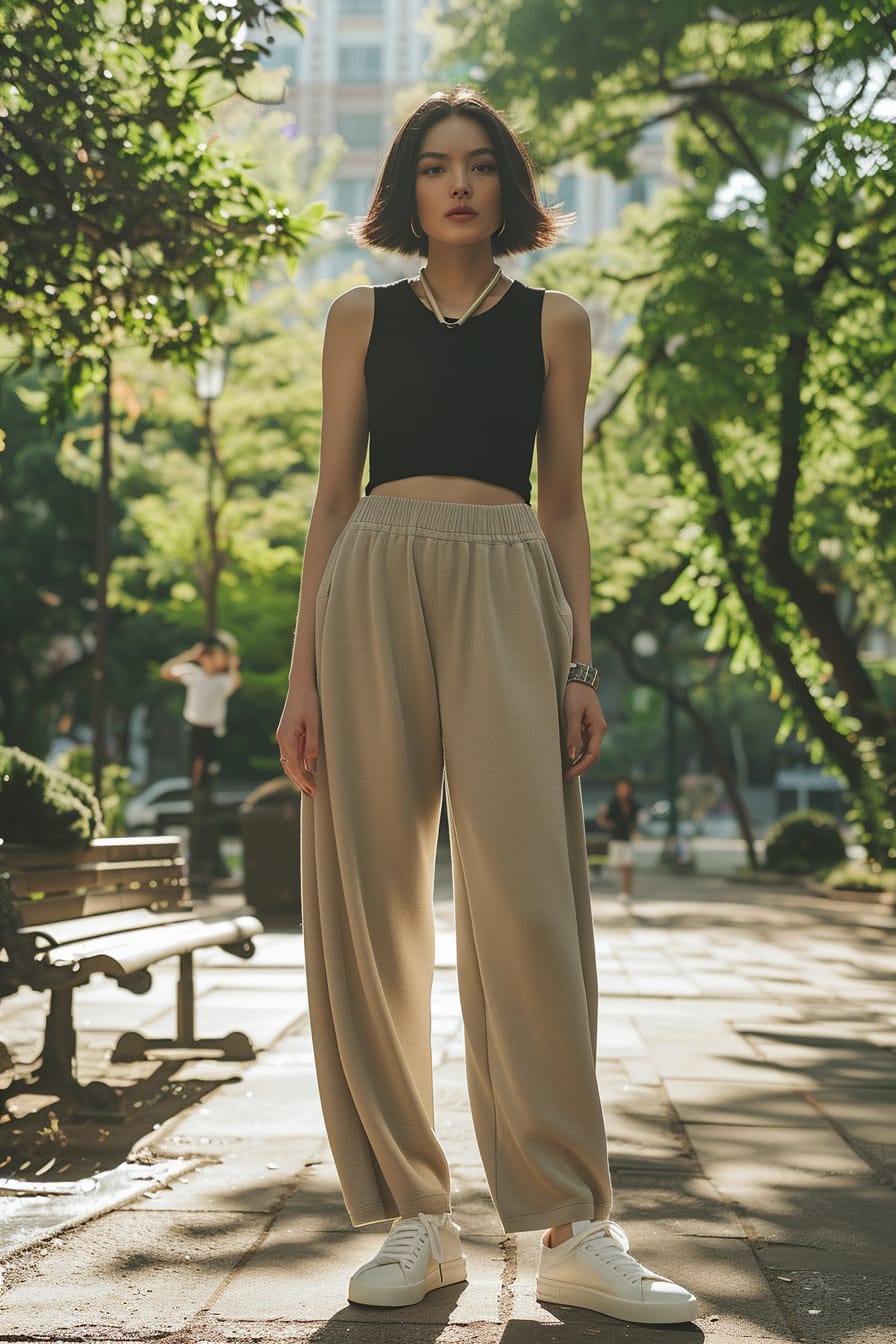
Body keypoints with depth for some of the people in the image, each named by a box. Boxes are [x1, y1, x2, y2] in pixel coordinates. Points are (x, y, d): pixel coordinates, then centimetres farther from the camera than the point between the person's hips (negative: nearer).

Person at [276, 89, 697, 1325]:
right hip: (375, 587, 1)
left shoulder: (554, 323, 15)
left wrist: (582, 663, 1)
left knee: (527, 897, -12)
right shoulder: (363, 319, 15)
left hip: (507, 591, -1)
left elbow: (564, 503, 13)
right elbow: (332, 497, 11)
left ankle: (573, 1231, -7)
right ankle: (412, 1217, 5)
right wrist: (303, 674, 2)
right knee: (372, 899, -3)